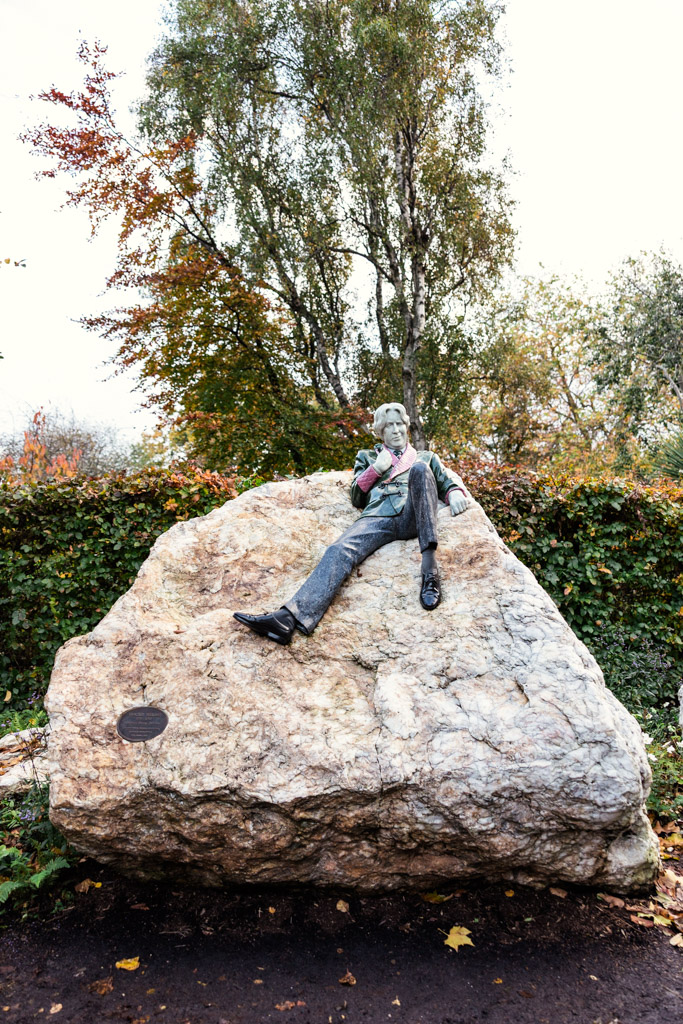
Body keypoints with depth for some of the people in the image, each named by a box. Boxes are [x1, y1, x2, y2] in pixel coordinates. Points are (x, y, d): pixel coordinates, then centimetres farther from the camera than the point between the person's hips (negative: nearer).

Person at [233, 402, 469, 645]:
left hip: (413, 517, 0)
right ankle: (288, 617, -52)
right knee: (340, 551, -30)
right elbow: (357, 498, 25)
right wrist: (376, 468, 11)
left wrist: (455, 492, 0)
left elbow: (448, 479, 24)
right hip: (378, 517, 1)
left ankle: (430, 566, -44)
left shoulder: (425, 457, 36)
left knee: (419, 469, -32)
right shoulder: (368, 457, 35)